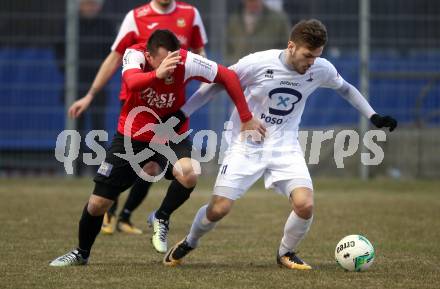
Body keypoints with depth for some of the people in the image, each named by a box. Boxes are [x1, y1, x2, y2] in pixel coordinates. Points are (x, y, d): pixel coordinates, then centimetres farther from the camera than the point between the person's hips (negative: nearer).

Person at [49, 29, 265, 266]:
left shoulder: (186, 62, -23)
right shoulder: (134, 55, -25)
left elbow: (228, 77, -13)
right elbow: (131, 82, -47)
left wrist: (246, 119, -12)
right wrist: (157, 74, -68)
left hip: (171, 137, 0)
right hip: (132, 136, 0)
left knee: (189, 175, -33)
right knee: (97, 204, 2)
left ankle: (162, 218, -4)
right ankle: (81, 253, 31)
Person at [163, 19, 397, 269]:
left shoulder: (321, 70, -8)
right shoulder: (257, 63, -19)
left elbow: (345, 88, 15)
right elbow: (217, 85, -6)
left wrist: (373, 116, 10)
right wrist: (181, 114, -7)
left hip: (286, 148, 2)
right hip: (247, 146, -2)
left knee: (305, 204, -21)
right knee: (219, 209, -11)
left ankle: (286, 253, 8)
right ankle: (190, 243, 23)